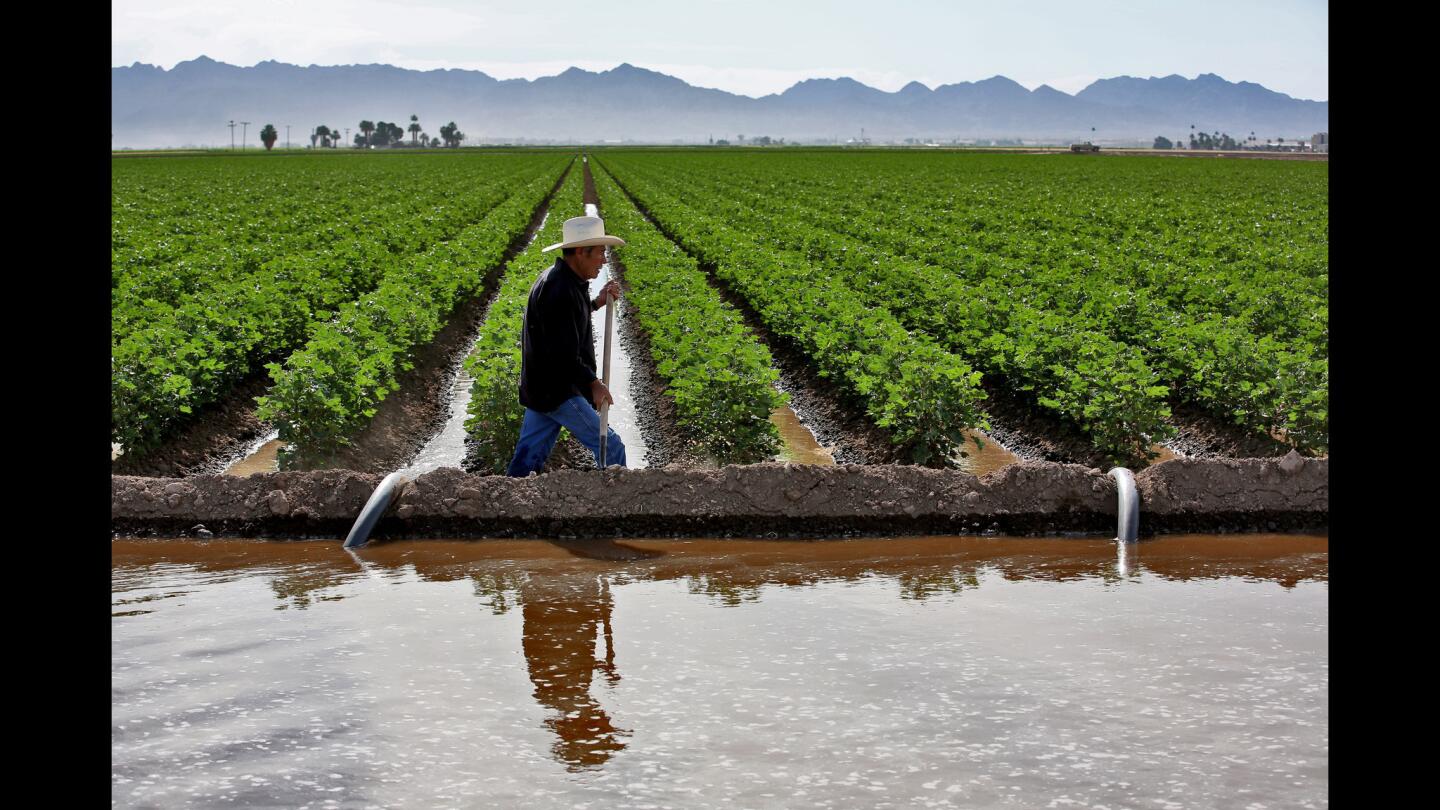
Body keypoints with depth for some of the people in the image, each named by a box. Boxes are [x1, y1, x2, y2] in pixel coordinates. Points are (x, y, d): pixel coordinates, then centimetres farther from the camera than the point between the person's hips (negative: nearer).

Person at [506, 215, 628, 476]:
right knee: (610, 447, 2)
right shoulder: (561, 292, -24)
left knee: (527, 459, 12)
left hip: (541, 388, 10)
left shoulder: (552, 279, 9)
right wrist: (594, 383, -14)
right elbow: (563, 354, -26)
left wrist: (597, 303, 12)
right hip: (558, 393, -10)